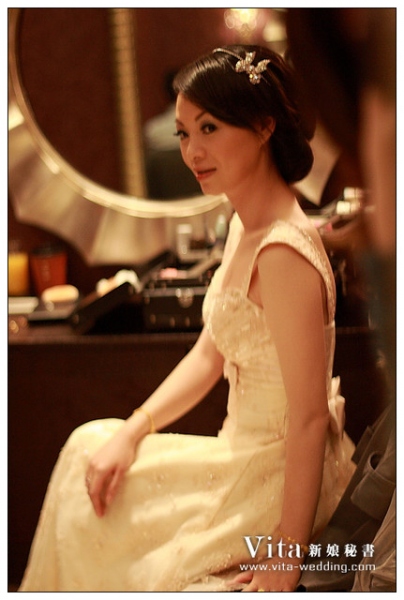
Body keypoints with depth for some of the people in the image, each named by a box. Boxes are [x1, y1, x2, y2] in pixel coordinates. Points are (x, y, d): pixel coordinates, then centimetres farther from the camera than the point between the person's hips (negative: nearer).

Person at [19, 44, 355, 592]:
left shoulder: (283, 251, -28)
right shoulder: (245, 226, 4)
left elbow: (311, 418, -26)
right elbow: (210, 355, 10)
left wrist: (287, 559, -22)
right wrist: (133, 432, -1)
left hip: (282, 480, -8)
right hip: (250, 453, 8)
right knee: (89, 445, 11)